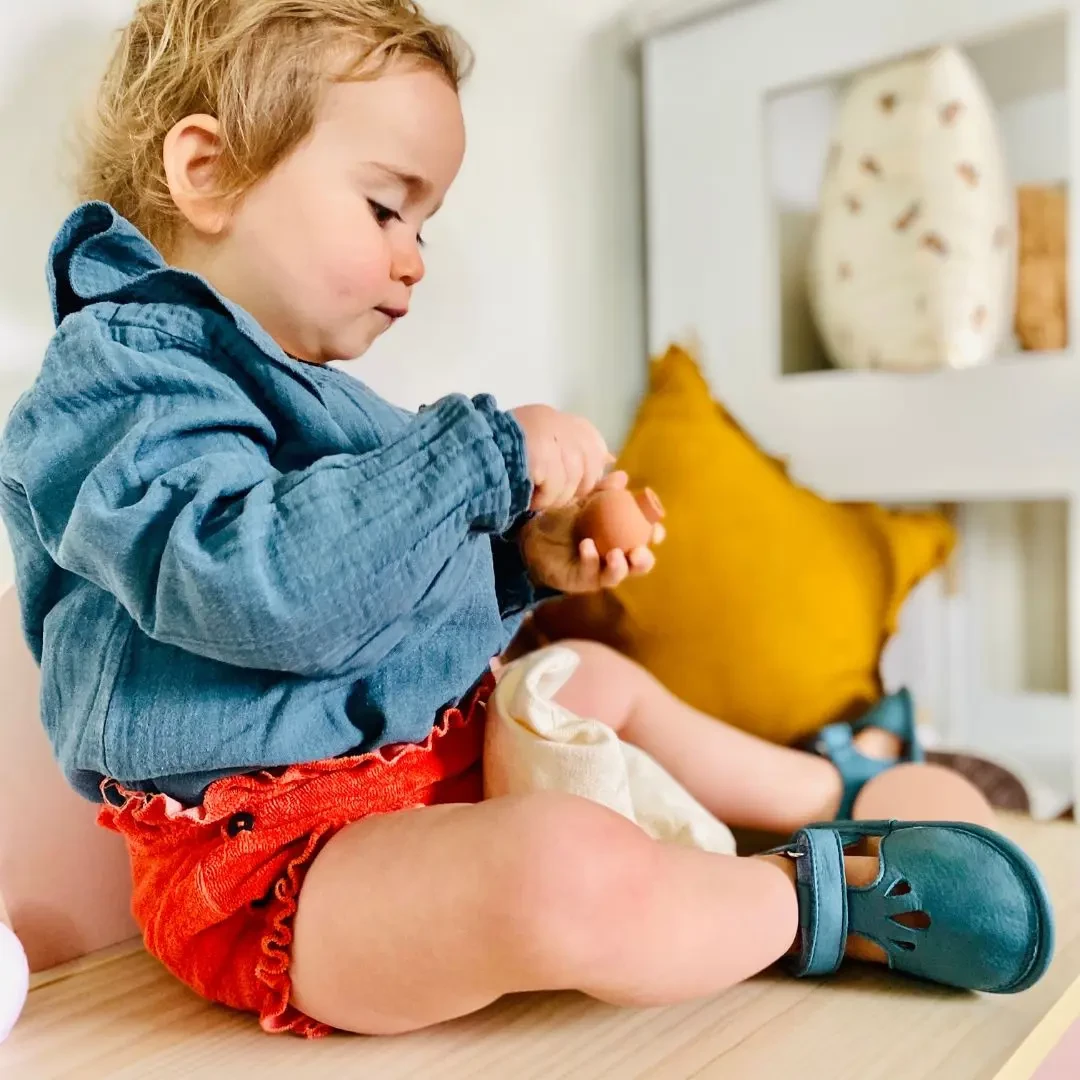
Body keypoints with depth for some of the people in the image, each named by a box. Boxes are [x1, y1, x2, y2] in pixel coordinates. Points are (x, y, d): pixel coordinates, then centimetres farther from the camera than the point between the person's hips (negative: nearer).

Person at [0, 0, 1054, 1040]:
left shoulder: (294, 379, 16)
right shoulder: (115, 378, -15)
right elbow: (258, 583, -34)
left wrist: (522, 559, 2)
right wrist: (487, 455, -25)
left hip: (423, 750, 10)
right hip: (271, 862, -10)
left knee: (600, 678, 22)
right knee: (566, 870, -35)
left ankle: (830, 788, 41)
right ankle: (822, 892, -6)